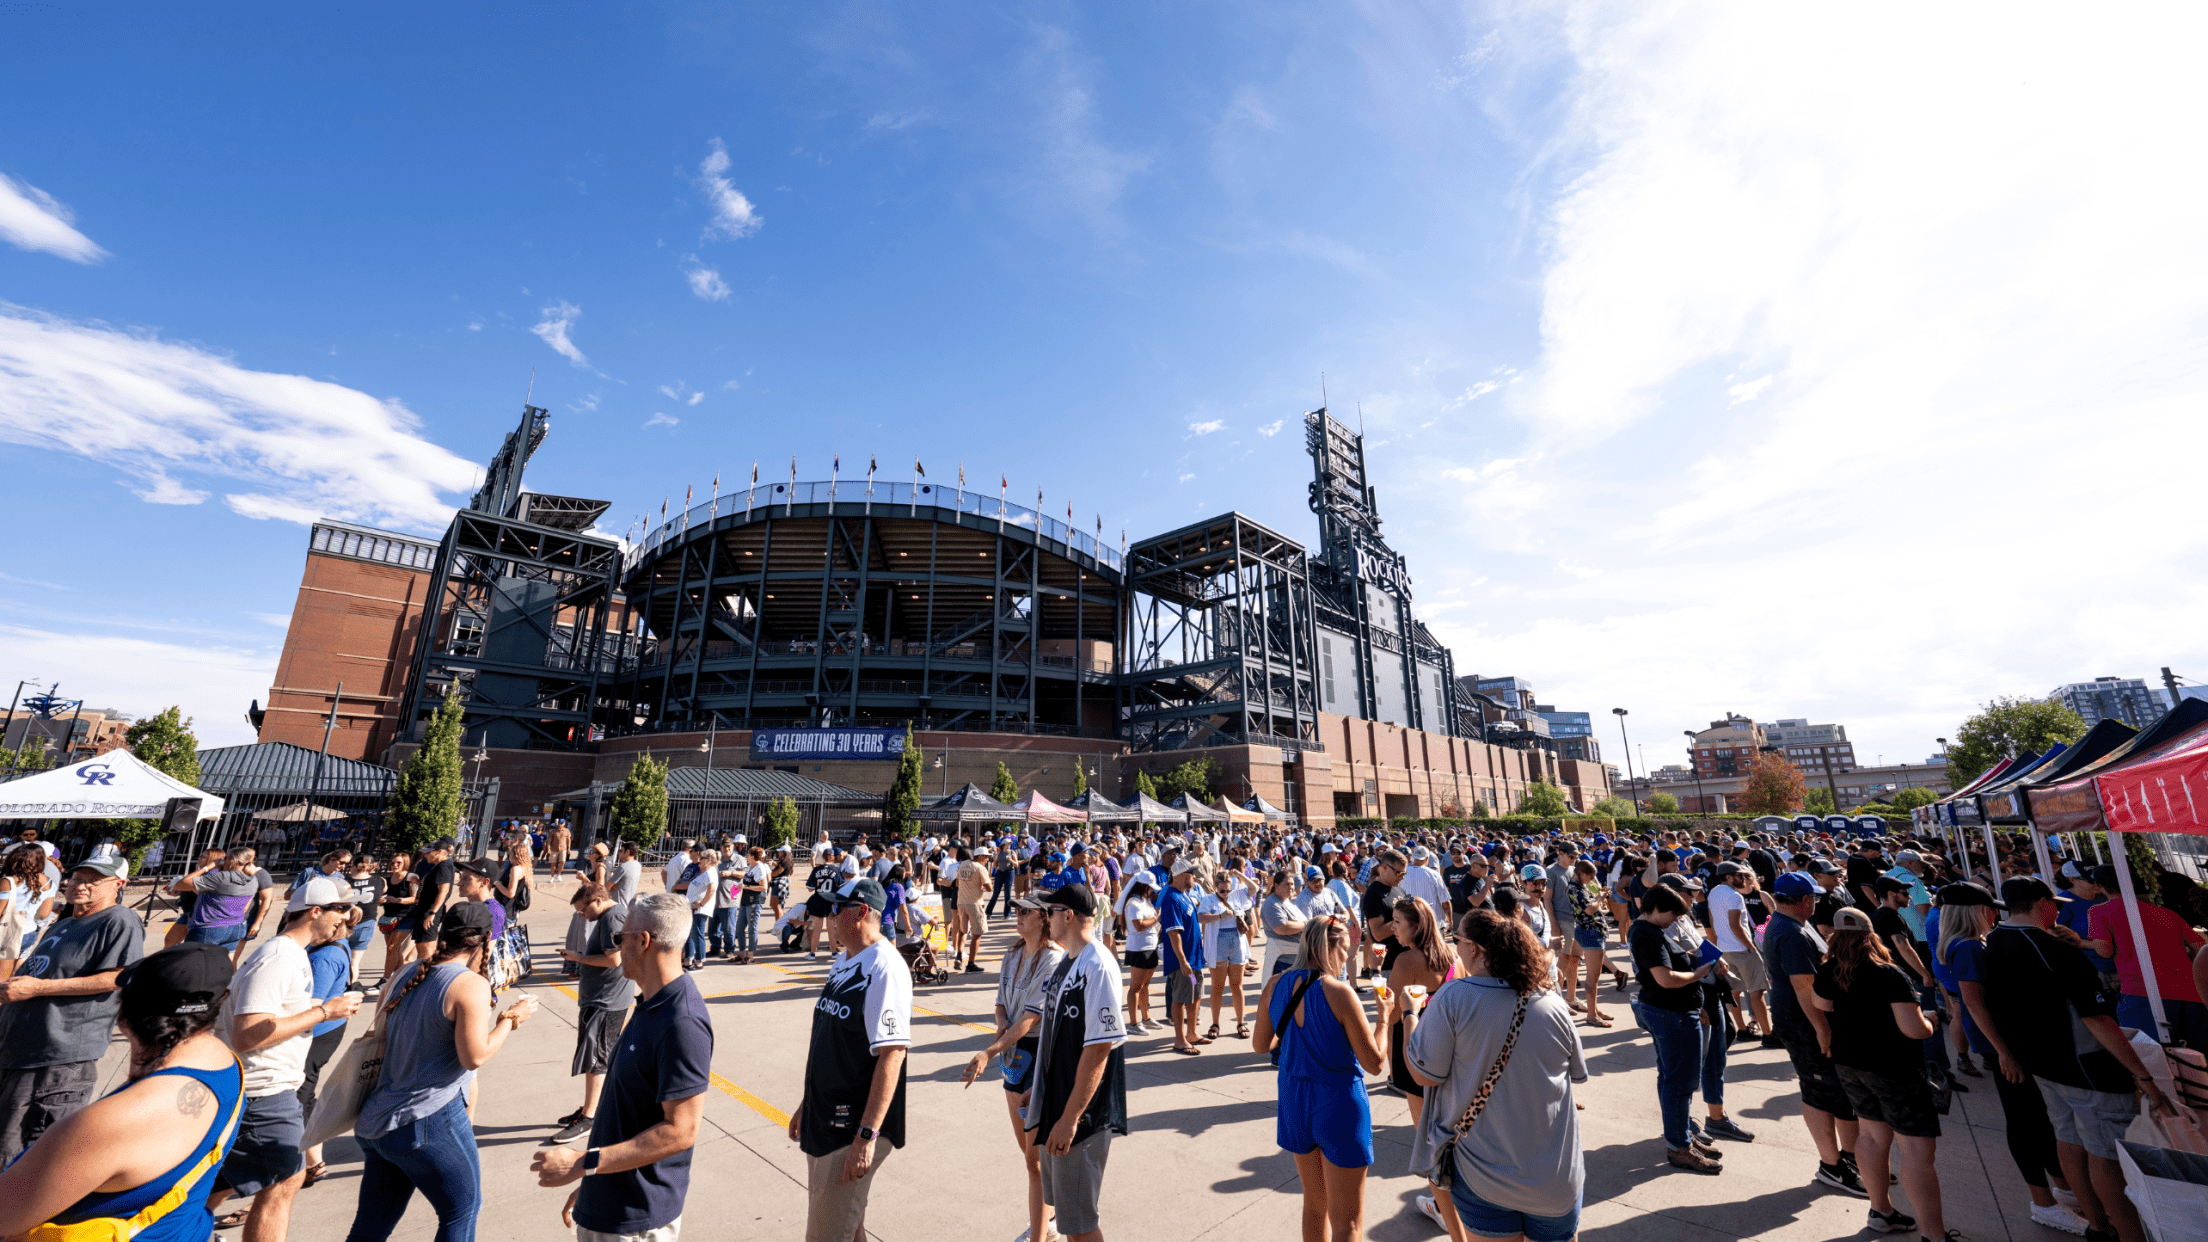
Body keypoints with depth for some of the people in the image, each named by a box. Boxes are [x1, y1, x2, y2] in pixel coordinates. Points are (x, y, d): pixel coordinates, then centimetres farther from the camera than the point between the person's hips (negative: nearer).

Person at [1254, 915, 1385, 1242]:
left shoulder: (1275, 985, -7)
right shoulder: (1339, 993, -22)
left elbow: (1261, 1045, 5)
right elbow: (1374, 1063, -15)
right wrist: (1384, 1018, -1)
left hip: (1294, 1100, 5)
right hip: (1339, 1104, -5)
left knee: (1314, 1205, 25)